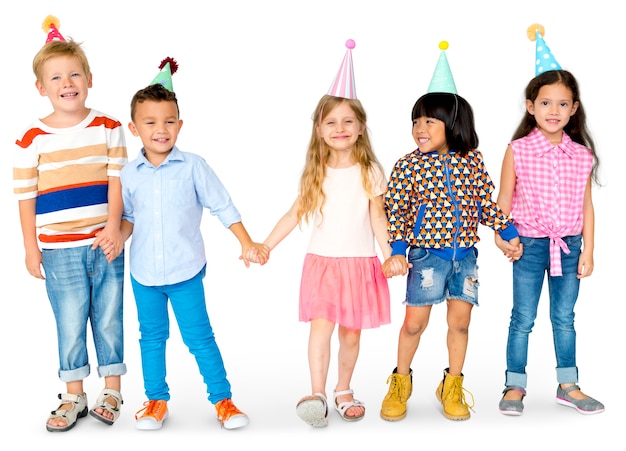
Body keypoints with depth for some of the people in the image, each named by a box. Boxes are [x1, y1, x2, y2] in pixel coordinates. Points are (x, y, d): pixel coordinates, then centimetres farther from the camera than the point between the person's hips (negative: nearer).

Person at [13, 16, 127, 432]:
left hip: (105, 244, 1)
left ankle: (112, 391, 24)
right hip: (59, 250, 0)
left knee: (109, 320, 9)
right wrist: (30, 248, 1)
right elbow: (26, 196, 2)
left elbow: (117, 180, -2)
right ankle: (74, 397, 21)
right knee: (70, 325, 6)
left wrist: (113, 227, -13)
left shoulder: (109, 128, 2)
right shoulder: (32, 139, -1)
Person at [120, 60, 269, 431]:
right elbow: (129, 217, 10)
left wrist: (247, 244, -6)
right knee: (152, 337, 15)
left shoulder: (193, 167, -8)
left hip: (186, 271, -3)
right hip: (143, 274, 3)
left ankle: (223, 399, 16)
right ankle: (157, 401, 29)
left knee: (199, 337, 1)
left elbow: (223, 206, -4)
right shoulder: (129, 175, -1)